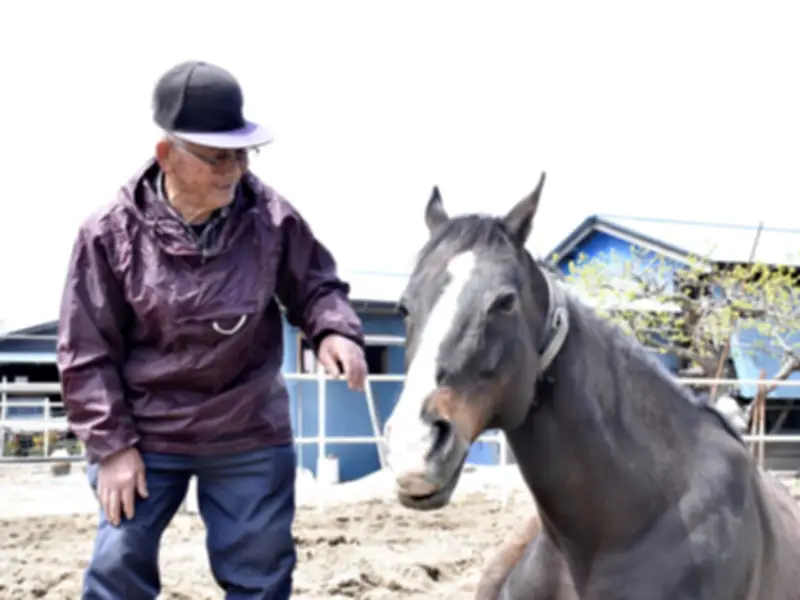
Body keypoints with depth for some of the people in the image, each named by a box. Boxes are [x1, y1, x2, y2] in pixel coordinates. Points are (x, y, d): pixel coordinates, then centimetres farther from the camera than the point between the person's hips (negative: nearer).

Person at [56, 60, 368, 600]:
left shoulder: (272, 217, -11)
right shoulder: (111, 233, -14)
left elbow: (316, 285, 5)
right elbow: (87, 353, -7)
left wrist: (335, 329, -18)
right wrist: (111, 444, -9)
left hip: (250, 437, 2)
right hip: (144, 436, -1)